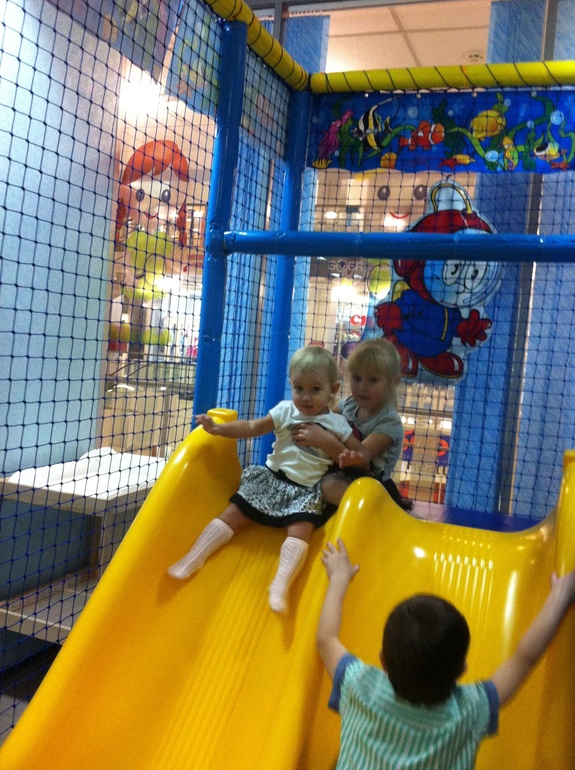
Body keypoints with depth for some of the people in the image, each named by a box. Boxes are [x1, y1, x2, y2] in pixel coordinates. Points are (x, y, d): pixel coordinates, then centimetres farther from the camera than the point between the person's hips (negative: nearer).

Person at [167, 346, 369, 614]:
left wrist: (354, 459, -25)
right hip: (271, 479, 3)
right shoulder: (285, 411, 3)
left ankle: (281, 585, -39)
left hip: (306, 491, -3)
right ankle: (192, 558, 0)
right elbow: (253, 428, 3)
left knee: (301, 528, -28)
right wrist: (219, 429, -8)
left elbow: (360, 453, 0)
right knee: (234, 513, -3)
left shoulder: (337, 424, 0)